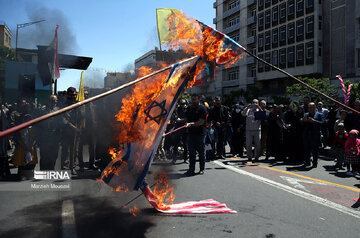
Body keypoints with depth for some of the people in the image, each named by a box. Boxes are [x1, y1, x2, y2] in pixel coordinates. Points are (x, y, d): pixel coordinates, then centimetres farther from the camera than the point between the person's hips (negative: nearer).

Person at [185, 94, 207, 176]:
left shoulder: (202, 108, -3)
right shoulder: (189, 108, 14)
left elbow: (201, 122, -11)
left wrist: (191, 124, -18)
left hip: (200, 133, -4)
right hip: (191, 133, 5)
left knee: (201, 152, 5)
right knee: (191, 152, 4)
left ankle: (202, 169, 17)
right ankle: (191, 169, 9)